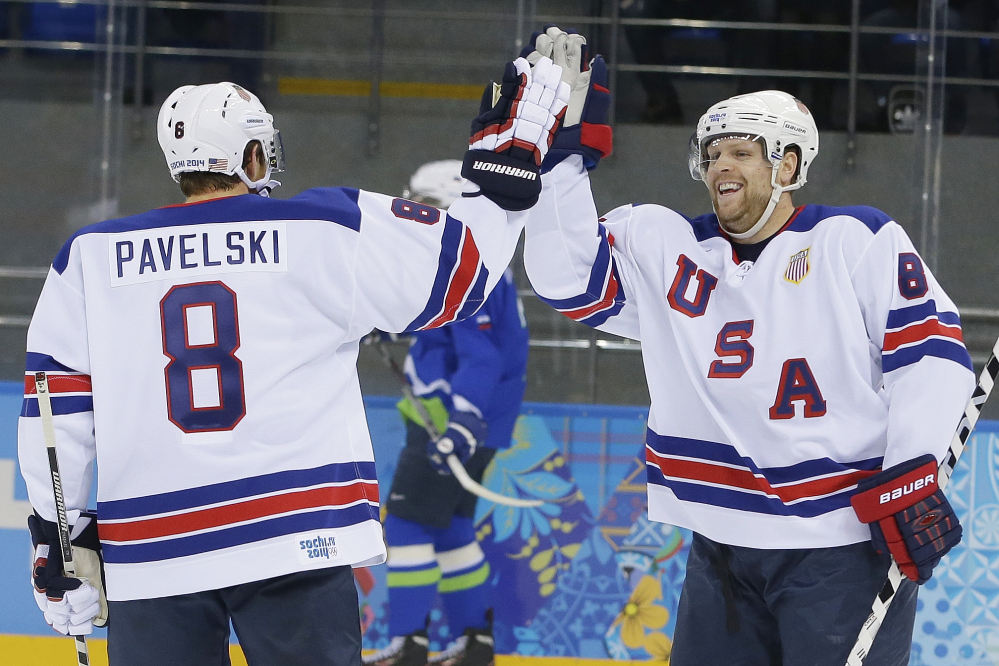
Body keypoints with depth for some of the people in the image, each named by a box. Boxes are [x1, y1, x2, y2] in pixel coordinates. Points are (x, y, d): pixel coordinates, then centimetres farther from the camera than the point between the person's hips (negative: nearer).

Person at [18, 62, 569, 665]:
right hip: (296, 540, -2)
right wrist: (511, 155, 16)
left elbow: (57, 409, 6)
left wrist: (58, 537, 13)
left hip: (147, 557, 2)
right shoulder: (325, 229, 1)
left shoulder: (89, 258, 8)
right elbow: (458, 270, 5)